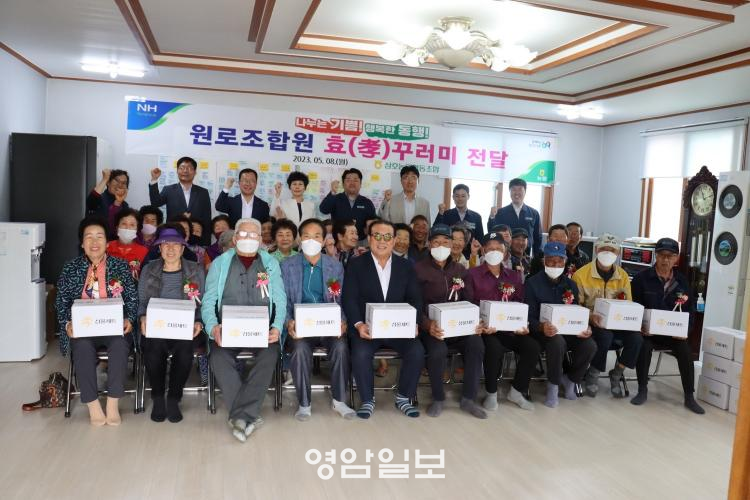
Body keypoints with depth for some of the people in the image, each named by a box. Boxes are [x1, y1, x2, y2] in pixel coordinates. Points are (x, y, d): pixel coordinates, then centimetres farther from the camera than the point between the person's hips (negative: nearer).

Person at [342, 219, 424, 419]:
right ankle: (367, 400, -6)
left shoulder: (406, 266, 9)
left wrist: (413, 323, -12)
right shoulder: (356, 265, 2)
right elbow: (349, 299, -5)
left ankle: (403, 397, 2)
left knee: (417, 351, -22)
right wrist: (358, 324, -21)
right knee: (361, 353, -30)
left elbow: (415, 299, 6)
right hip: (367, 327, -2)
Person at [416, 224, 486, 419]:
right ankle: (438, 398, -8)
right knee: (438, 350, -34)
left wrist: (475, 323, -9)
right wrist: (427, 325, -26)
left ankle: (468, 398, -8)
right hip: (431, 326, -4)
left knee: (477, 345, -25)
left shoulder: (460, 270, 14)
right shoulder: (419, 269, 0)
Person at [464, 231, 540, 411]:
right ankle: (491, 393, -9)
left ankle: (516, 391, 1)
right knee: (495, 348, -35)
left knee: (532, 347, -21)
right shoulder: (473, 274, 3)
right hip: (485, 327, -4)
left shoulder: (514, 276, 16)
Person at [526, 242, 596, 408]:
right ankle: (553, 386, -12)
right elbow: (529, 317, -10)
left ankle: (569, 379, 5)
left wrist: (585, 328, -13)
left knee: (590, 345, -24)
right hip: (543, 331, -5)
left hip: (568, 330, 5)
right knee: (558, 342, -37)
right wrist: (542, 327, -33)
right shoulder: (532, 283, -5)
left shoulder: (570, 284, 12)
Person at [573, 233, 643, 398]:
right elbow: (576, 306, -5)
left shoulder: (623, 276, 7)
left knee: (636, 338, -23)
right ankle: (593, 375, -5)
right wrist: (590, 317, -24)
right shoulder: (581, 274, -6)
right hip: (591, 322, -4)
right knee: (605, 337, -34)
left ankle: (616, 375, 2)